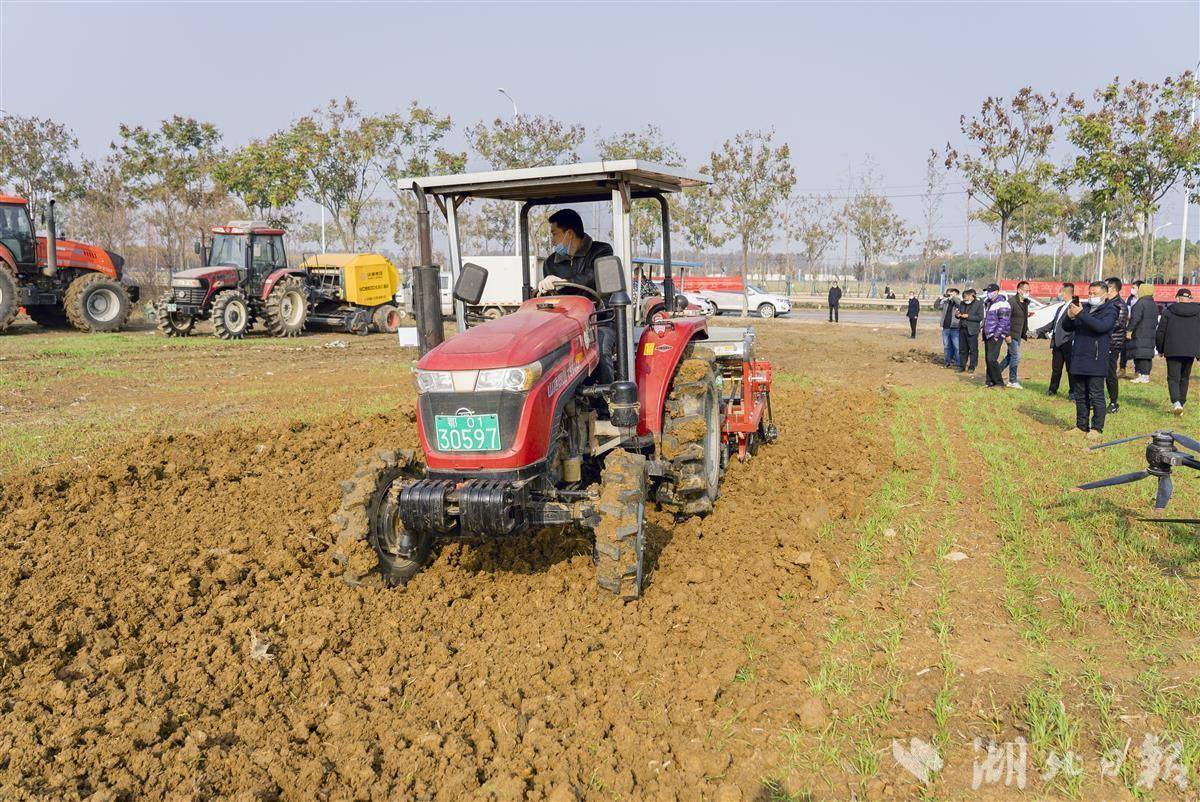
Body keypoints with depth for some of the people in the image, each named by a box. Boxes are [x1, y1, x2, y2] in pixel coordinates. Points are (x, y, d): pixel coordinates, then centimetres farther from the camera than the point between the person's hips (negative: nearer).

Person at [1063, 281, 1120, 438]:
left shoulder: (1110, 311, -3)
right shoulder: (1084, 308, 15)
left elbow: (1101, 326, -23)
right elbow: (1067, 327, 11)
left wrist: (1081, 314, -27)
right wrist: (1070, 317, -11)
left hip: (1096, 361, -6)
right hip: (1078, 360, 6)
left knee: (1096, 396, -4)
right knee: (1080, 396, 11)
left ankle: (1096, 428, 1)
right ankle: (1081, 426, 19)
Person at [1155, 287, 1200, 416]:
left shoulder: (1168, 311, -2)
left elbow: (1160, 332, 0)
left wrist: (1160, 349, 12)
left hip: (1173, 351, -3)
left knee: (1173, 378, -2)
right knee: (1184, 378, 15)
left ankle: (1176, 402, -23)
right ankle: (1181, 403, 19)